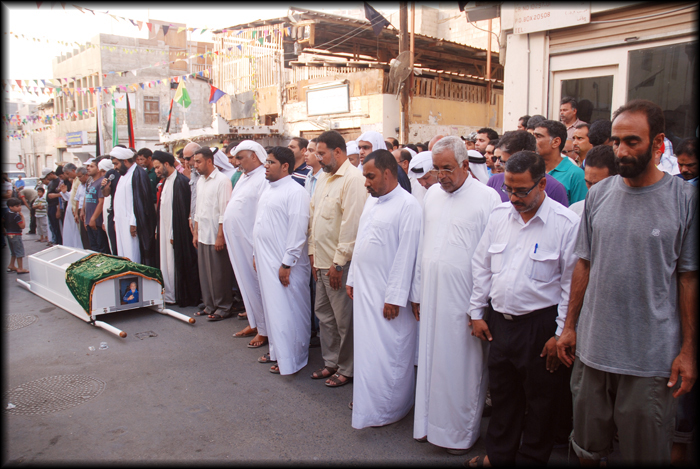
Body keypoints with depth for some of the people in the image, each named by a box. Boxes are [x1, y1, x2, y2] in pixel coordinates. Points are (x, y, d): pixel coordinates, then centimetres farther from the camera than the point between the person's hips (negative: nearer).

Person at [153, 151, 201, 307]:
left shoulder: (181, 181, -15)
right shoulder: (166, 182, 13)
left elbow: (182, 209, -18)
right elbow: (161, 207, 17)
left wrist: (174, 234, -18)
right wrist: (158, 230, 12)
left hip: (177, 231, -9)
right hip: (165, 230, 9)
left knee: (178, 263, 0)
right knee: (167, 261, 12)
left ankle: (182, 297, 11)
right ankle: (170, 295, 21)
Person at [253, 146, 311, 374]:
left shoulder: (295, 192, -13)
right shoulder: (268, 190, 15)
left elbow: (297, 231, -18)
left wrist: (287, 264, -19)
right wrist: (257, 255, 18)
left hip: (284, 264, -9)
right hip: (266, 261, 9)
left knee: (288, 310, 0)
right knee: (271, 306, 16)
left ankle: (290, 359, 11)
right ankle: (276, 349, 30)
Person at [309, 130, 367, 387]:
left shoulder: (353, 179, -14)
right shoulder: (324, 178, 14)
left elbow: (351, 224, -19)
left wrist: (338, 262, -18)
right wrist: (312, 252, 13)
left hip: (340, 263, -9)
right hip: (321, 261, 9)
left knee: (344, 318, 4)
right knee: (324, 313, 17)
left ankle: (346, 369, 20)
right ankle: (331, 362, 32)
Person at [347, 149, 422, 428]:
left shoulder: (407, 205, -14)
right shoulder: (371, 201, 13)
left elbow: (406, 255, -17)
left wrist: (395, 297, -18)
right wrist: (352, 279, 17)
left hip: (387, 294, -8)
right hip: (364, 288, 8)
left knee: (387, 351, 2)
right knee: (367, 345, 15)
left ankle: (388, 409, 19)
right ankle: (367, 398, 31)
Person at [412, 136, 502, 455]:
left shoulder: (487, 198, -8)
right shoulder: (432, 195, 9)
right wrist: (417, 292, 12)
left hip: (465, 298, -5)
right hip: (431, 296, 5)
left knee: (462, 365, 6)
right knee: (431, 359, 13)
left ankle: (462, 432, 26)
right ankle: (431, 421, 32)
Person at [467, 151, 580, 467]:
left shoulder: (566, 223, -11)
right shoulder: (499, 215, 4)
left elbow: (572, 283, -10)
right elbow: (481, 266, 10)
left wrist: (561, 334, -9)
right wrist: (477, 312, 9)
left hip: (540, 325, -4)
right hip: (498, 321, 5)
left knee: (541, 400, 12)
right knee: (502, 393, 20)